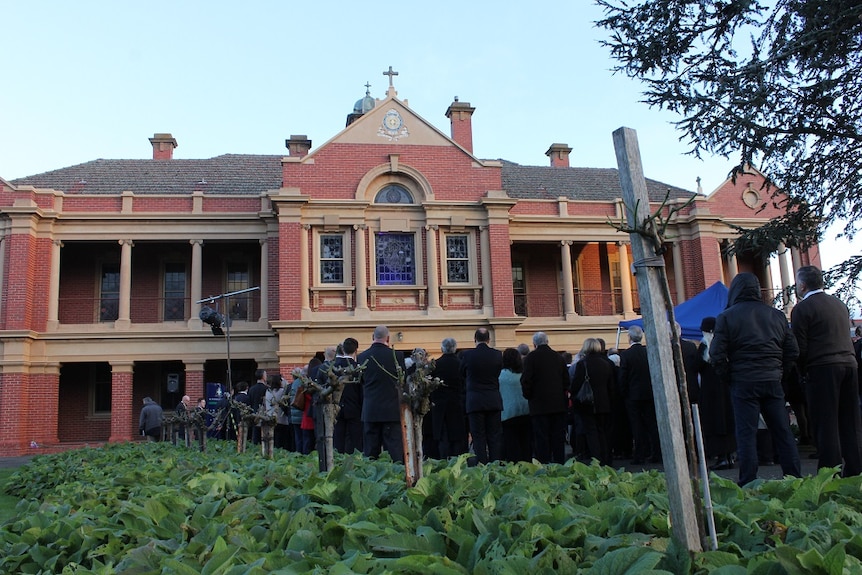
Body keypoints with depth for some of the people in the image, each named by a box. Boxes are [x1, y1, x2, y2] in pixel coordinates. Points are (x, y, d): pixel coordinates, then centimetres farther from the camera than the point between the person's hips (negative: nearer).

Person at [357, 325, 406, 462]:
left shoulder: (361, 357, -2)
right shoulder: (396, 355, -8)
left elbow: (360, 380, 8)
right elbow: (403, 377, 2)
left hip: (370, 410, 2)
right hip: (392, 409, -2)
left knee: (370, 450, 8)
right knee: (394, 450, 2)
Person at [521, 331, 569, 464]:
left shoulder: (531, 357, -8)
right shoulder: (559, 357, 7)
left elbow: (526, 380, -10)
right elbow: (566, 380, 12)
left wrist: (528, 396, 5)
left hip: (539, 404, -4)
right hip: (559, 404, 4)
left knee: (541, 438, 0)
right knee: (558, 437, 10)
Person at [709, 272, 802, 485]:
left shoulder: (726, 317, -4)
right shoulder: (776, 315, 9)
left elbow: (717, 355, -10)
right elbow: (793, 351, 8)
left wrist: (729, 377, 3)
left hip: (744, 382, -4)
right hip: (773, 381, 4)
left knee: (746, 433, -1)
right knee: (782, 431, 10)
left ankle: (748, 483, 0)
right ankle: (794, 478, 15)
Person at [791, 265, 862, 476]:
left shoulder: (802, 309, -7)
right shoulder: (840, 304, 16)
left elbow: (800, 347, -9)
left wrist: (804, 371, 4)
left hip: (822, 369, -7)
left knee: (825, 424, -3)